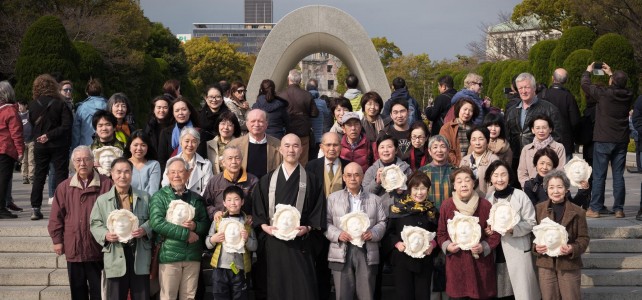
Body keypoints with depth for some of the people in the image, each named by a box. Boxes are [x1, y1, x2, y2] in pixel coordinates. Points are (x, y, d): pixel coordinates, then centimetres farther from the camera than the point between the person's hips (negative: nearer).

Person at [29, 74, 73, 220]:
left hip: (40, 146, 3)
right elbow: (67, 125, -16)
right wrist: (50, 135, -13)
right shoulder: (60, 104, -10)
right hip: (59, 145, -3)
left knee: (38, 176, 11)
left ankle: (35, 209, 10)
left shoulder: (33, 105, -2)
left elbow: (32, 124, 7)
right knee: (61, 175, 3)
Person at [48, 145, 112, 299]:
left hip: (97, 250, -3)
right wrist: (57, 240, 3)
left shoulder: (106, 184, -3)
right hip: (73, 249, 3)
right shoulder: (64, 187, 6)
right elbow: (56, 216, 7)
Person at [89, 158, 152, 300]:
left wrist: (145, 230, -11)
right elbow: (95, 224, 6)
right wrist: (105, 235, -13)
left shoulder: (144, 197, 8)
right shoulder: (102, 200, 6)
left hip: (140, 255, 1)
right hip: (115, 256, -1)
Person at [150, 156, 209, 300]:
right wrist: (186, 233, -14)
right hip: (169, 255, -4)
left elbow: (206, 224, 12)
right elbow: (157, 223, -14)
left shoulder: (196, 198, 13)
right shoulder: (160, 196, -1)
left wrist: (195, 226, -12)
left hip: (193, 255, 4)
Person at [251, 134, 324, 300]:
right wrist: (264, 226, -7)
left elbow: (318, 209, 3)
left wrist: (308, 228, -11)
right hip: (271, 241, 2)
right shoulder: (267, 180, 11)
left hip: (299, 242, -2)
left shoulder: (310, 180, 7)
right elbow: (257, 208, 8)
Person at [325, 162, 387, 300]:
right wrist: (338, 234, -13)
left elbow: (382, 222, 10)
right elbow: (326, 222, 4)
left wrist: (373, 233, -11)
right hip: (341, 252, -1)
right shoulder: (333, 198, 11)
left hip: (367, 253, 1)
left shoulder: (375, 199, 14)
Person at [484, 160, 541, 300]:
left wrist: (513, 229, -21)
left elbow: (531, 223, -7)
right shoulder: (488, 198, 9)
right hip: (496, 254, 5)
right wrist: (487, 230, -4)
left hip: (518, 252, -5)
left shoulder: (520, 196, -6)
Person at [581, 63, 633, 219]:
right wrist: (610, 73, 35)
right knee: (618, 175, 7)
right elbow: (620, 87, 25)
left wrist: (588, 71, 21)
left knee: (599, 175, 0)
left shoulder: (603, 93, -13)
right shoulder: (628, 96, 1)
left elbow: (585, 85, 2)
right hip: (621, 141, 4)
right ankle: (619, 209, 7)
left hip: (603, 141, -4)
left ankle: (595, 209, 1)